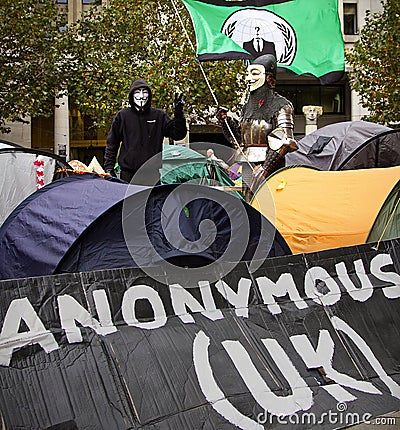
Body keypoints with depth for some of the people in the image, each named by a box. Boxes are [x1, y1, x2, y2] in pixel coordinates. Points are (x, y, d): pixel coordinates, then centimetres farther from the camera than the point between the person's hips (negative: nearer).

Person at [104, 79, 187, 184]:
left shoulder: (159, 116, 8)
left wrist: (179, 114, -11)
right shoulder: (122, 116, 7)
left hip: (153, 173, 0)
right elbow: (112, 144, 12)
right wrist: (109, 167, 4)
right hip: (128, 174, 0)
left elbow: (178, 134, 3)